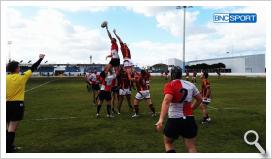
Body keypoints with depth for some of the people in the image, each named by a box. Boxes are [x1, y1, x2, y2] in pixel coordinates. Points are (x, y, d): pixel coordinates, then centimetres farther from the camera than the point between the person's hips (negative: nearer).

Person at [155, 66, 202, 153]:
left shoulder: (170, 85, -8)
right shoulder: (191, 85, 7)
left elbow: (166, 101, -25)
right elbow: (199, 99, 19)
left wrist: (161, 120, -33)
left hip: (174, 120, -3)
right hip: (189, 120, 4)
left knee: (168, 142, 20)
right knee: (191, 147, 9)